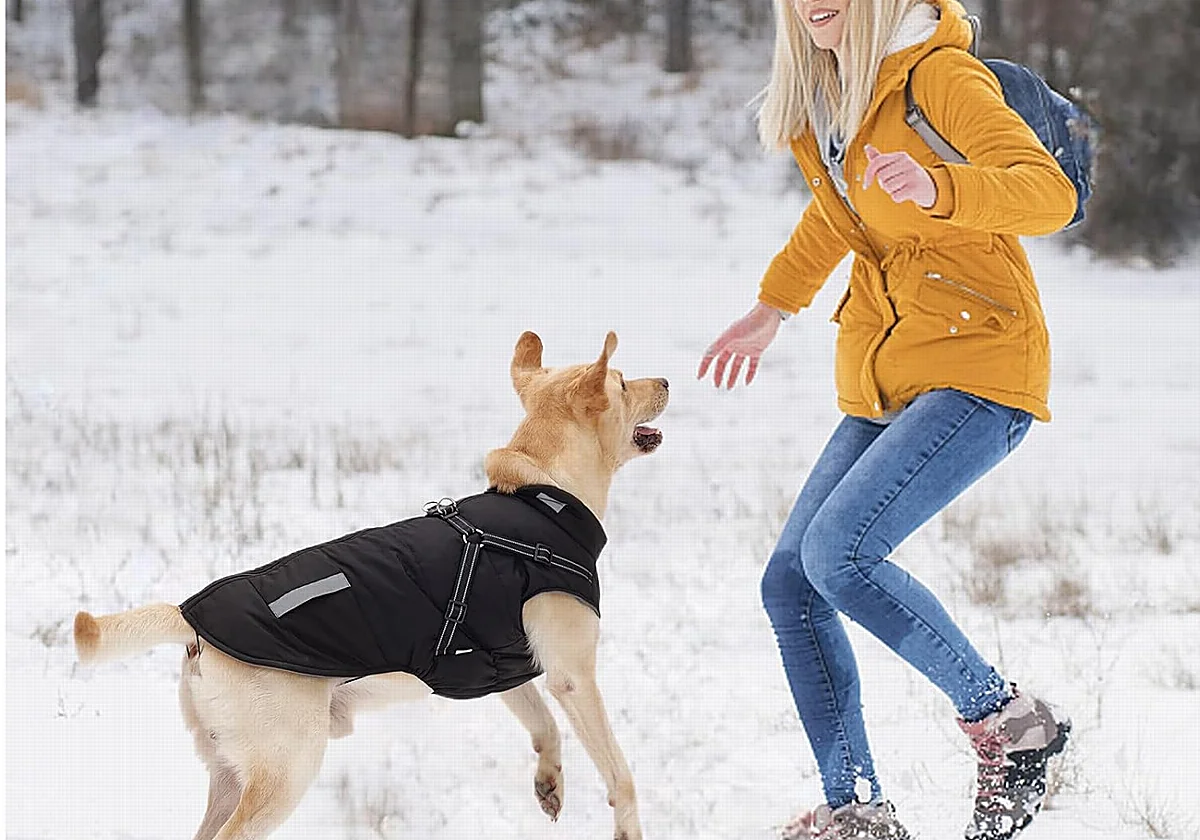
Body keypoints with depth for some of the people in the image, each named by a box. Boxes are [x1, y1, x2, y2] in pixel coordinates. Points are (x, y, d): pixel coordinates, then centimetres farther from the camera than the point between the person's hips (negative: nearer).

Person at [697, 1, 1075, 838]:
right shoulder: (822, 88, 10)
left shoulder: (937, 72, -15)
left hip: (978, 366, -9)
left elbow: (1051, 193, -27)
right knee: (789, 583, 2)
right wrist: (773, 307, 39)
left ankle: (1010, 721, -7)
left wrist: (938, 188, -44)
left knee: (838, 553, -23)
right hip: (884, 384, 9)